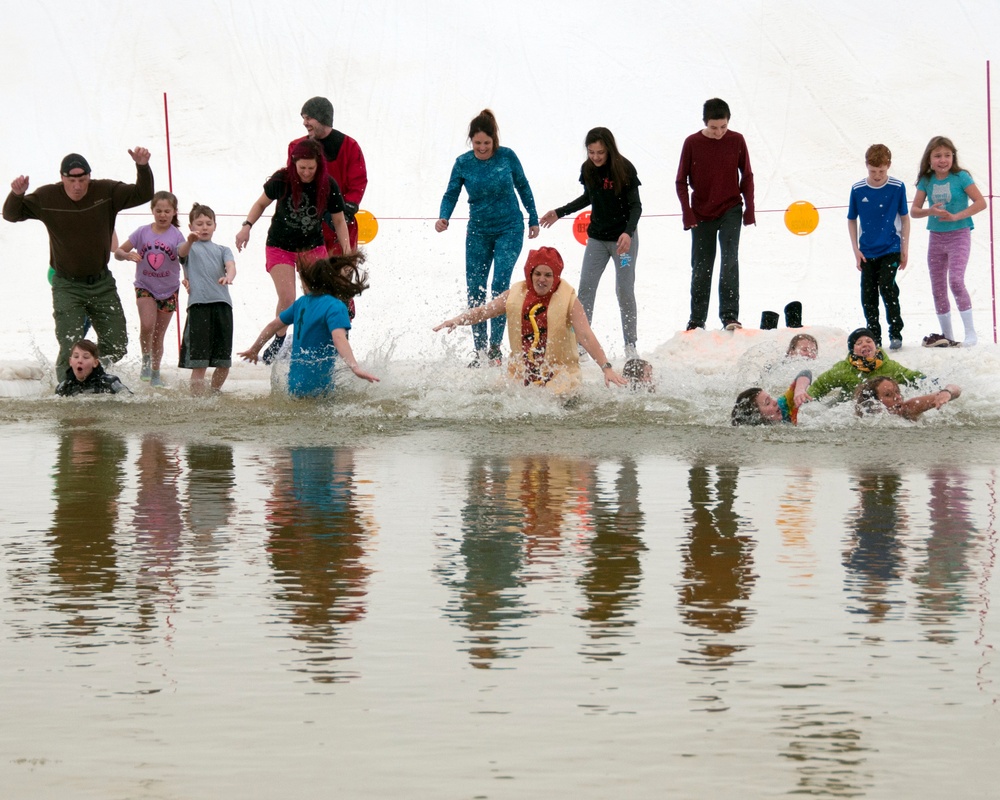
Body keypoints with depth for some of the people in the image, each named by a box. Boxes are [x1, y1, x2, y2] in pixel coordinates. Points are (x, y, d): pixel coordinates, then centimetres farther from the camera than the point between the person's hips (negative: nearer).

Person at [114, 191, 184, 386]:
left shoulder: (176, 236, -8)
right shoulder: (142, 232, -6)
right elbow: (118, 252, -3)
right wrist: (127, 255, -26)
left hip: (168, 290, 1)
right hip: (145, 287, 0)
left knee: (158, 336, 8)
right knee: (147, 325, -23)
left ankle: (156, 374, 23)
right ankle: (146, 361, 0)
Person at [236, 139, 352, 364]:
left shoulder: (328, 186, -14)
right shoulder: (282, 180, -17)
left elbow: (339, 221, -3)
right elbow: (261, 203, 1)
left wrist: (346, 246, -15)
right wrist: (247, 226, -12)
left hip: (313, 247, 1)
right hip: (280, 246, -1)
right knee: (287, 299, -13)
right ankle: (279, 339, 12)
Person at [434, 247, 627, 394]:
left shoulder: (568, 300, -7)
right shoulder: (515, 295, 3)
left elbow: (586, 336, -15)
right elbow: (482, 312, 6)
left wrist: (606, 368, -25)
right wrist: (457, 320, -13)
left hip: (558, 372, -3)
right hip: (521, 371, 3)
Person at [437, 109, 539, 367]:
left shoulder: (507, 156, -7)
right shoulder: (463, 163, -4)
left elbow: (523, 187, 6)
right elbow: (451, 194, -1)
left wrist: (533, 219, 10)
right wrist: (443, 218, -20)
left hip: (509, 229, -2)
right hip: (478, 232, 3)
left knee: (499, 284, -16)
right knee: (475, 290, 1)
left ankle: (495, 347, -10)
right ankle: (480, 351, 11)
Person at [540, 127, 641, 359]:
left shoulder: (624, 169, -16)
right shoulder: (588, 169, -2)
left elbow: (636, 205, -14)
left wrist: (628, 232, -29)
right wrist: (559, 213, 15)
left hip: (624, 238, -4)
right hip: (597, 237, 4)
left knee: (625, 291, -1)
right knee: (585, 289, -3)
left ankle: (630, 345, 11)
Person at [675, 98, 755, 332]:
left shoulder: (736, 141, -4)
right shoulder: (692, 143, -8)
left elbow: (746, 177, 5)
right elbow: (681, 181, -2)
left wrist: (749, 209, -1)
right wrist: (688, 214, -9)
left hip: (731, 210, 0)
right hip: (701, 215, 0)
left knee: (730, 261, -16)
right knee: (701, 269, 6)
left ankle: (729, 315, -17)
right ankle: (696, 320, 16)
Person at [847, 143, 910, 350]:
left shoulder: (897, 188, -7)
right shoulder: (857, 190, -5)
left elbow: (904, 217, 2)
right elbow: (851, 220, 6)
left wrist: (905, 248, 0)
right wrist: (856, 250, 1)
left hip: (890, 249, -3)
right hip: (867, 252, 3)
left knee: (887, 287, -16)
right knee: (868, 295, 5)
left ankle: (896, 333, -3)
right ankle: (874, 338, 16)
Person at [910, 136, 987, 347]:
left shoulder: (961, 177, -9)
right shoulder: (926, 181, 3)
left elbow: (981, 202, -12)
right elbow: (914, 211, 2)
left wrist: (956, 216, -20)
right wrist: (930, 211, -19)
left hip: (959, 235, -5)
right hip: (936, 237, 5)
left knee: (956, 280, -22)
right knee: (938, 289, 7)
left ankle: (970, 331, -15)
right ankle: (947, 336, 18)